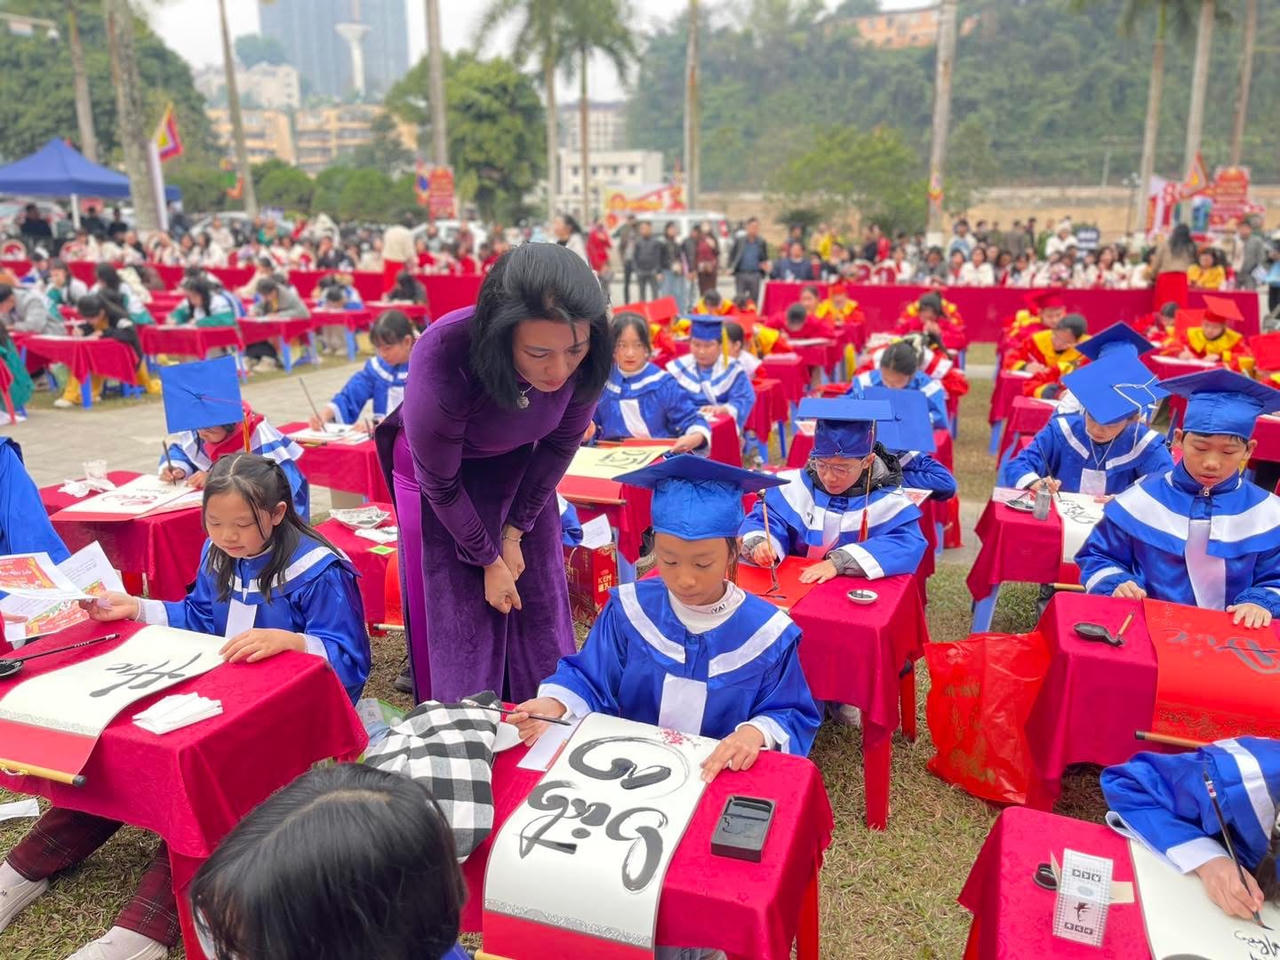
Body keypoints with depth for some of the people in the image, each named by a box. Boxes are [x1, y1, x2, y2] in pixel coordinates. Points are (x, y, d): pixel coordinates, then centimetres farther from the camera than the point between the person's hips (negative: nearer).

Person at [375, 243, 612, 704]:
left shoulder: (587, 358, -30)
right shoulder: (443, 356, -40)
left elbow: (562, 442, -8)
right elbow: (439, 483, -22)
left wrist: (514, 533, -5)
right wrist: (489, 559, -11)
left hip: (516, 466, 3)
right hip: (442, 477, -3)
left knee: (538, 611, 7)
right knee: (457, 619, 0)